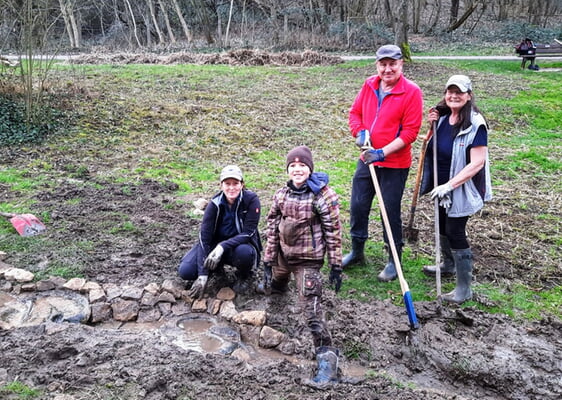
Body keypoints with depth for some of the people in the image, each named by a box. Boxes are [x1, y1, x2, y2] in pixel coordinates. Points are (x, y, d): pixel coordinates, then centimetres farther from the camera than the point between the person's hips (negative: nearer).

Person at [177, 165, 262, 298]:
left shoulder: (251, 199, -19)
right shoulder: (215, 204, -15)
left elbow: (248, 232, -23)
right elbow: (204, 237, -20)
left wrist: (222, 247, -37)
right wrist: (202, 275, -27)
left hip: (241, 245, -2)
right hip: (216, 244, 2)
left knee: (243, 252, -38)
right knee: (185, 271, -17)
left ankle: (244, 275, -2)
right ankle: (216, 266, 14)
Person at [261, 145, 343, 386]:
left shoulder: (324, 195, -15)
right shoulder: (281, 195, -1)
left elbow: (333, 232, -12)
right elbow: (272, 229, 5)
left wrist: (336, 266, -10)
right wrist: (268, 262, 5)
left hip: (308, 260, -6)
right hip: (283, 256, 6)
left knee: (311, 309, -12)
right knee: (275, 287, 31)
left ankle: (326, 357, -3)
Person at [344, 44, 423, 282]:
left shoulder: (411, 91, -13)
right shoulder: (369, 85, 3)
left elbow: (410, 131, -15)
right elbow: (355, 112, 12)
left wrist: (383, 152, -22)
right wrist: (359, 131, -10)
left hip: (394, 165, -5)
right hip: (367, 159, 6)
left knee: (391, 212, 3)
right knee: (358, 205, 12)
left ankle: (394, 261, 21)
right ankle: (356, 252, 32)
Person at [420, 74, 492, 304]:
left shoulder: (475, 125, -21)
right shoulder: (443, 117, 1)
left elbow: (477, 163, -24)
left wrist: (450, 185, -28)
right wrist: (432, 125, -3)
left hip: (461, 189, -8)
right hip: (442, 186, 8)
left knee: (455, 232, -4)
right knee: (443, 226, 22)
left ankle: (464, 289, 9)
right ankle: (448, 266, 46)